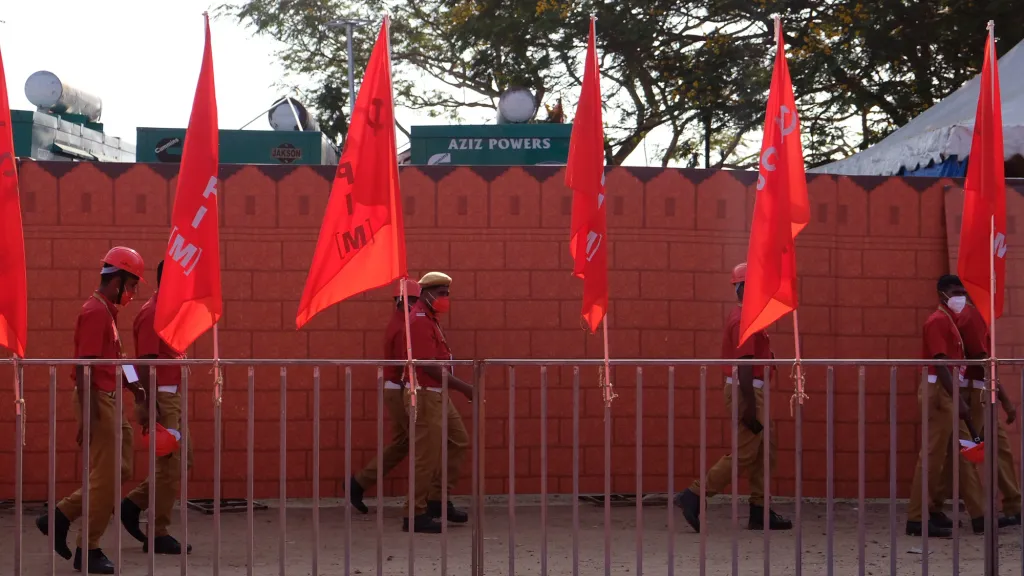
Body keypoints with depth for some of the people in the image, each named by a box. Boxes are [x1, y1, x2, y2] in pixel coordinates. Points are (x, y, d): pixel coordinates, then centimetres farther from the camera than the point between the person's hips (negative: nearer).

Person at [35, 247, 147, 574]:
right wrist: (87, 416, -24)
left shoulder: (107, 311, 14)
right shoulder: (95, 312, -16)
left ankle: (60, 518, 18)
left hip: (110, 401, 10)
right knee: (105, 476, -3)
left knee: (119, 471, 13)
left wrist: (133, 388, 16)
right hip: (98, 401, -10)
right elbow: (84, 366, -21)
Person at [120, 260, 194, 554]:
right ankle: (158, 535, 4)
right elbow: (146, 362, -21)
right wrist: (150, 405, -25)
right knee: (170, 465, -4)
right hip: (160, 398, -10)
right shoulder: (152, 314, -16)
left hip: (172, 397, 10)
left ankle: (134, 503, 19)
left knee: (181, 461, 14)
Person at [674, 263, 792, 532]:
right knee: (744, 454, -8)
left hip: (751, 391, 11)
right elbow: (744, 363, -23)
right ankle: (693, 496, -6)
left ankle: (760, 512, 12)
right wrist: (750, 406, -26)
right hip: (746, 391, -11)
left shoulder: (745, 316, 16)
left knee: (764, 452, 11)